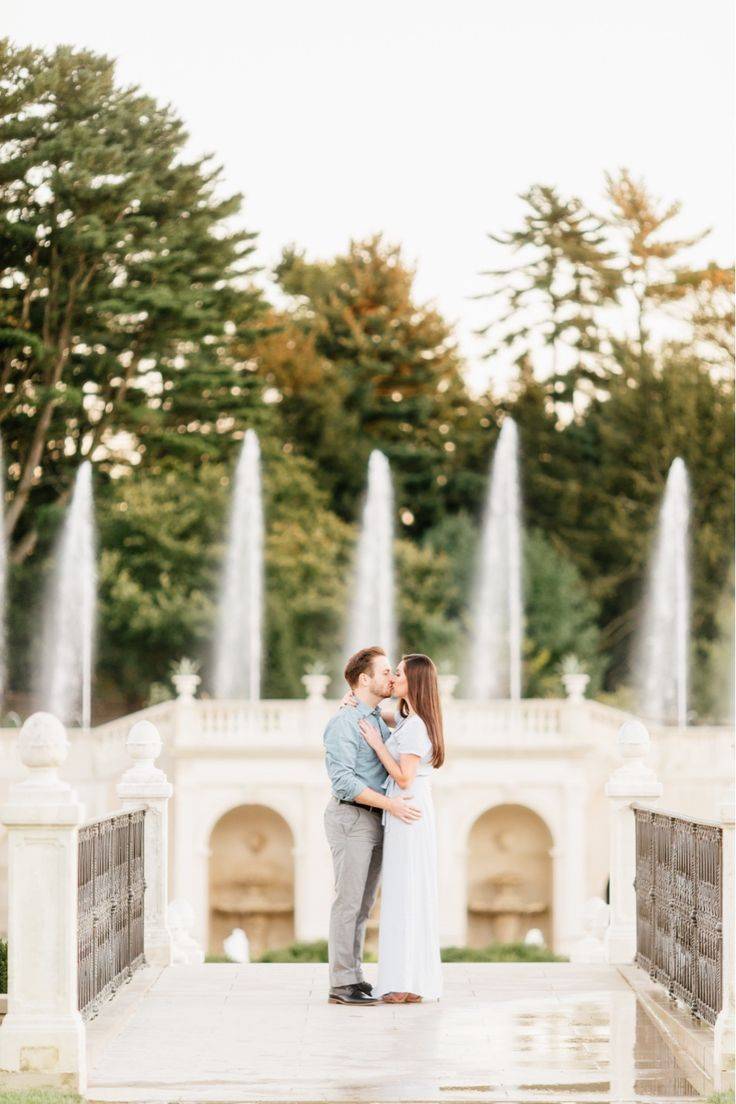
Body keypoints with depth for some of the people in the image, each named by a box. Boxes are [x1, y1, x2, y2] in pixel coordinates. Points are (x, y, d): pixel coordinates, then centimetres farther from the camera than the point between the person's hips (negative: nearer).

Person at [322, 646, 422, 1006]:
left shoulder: (378, 721, 15)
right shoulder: (343, 723, -13)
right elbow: (343, 781, -21)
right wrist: (389, 804, -24)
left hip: (375, 820, 9)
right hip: (351, 817, -9)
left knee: (362, 905, 9)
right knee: (348, 901, -8)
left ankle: (354, 977, 12)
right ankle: (342, 984, -7)